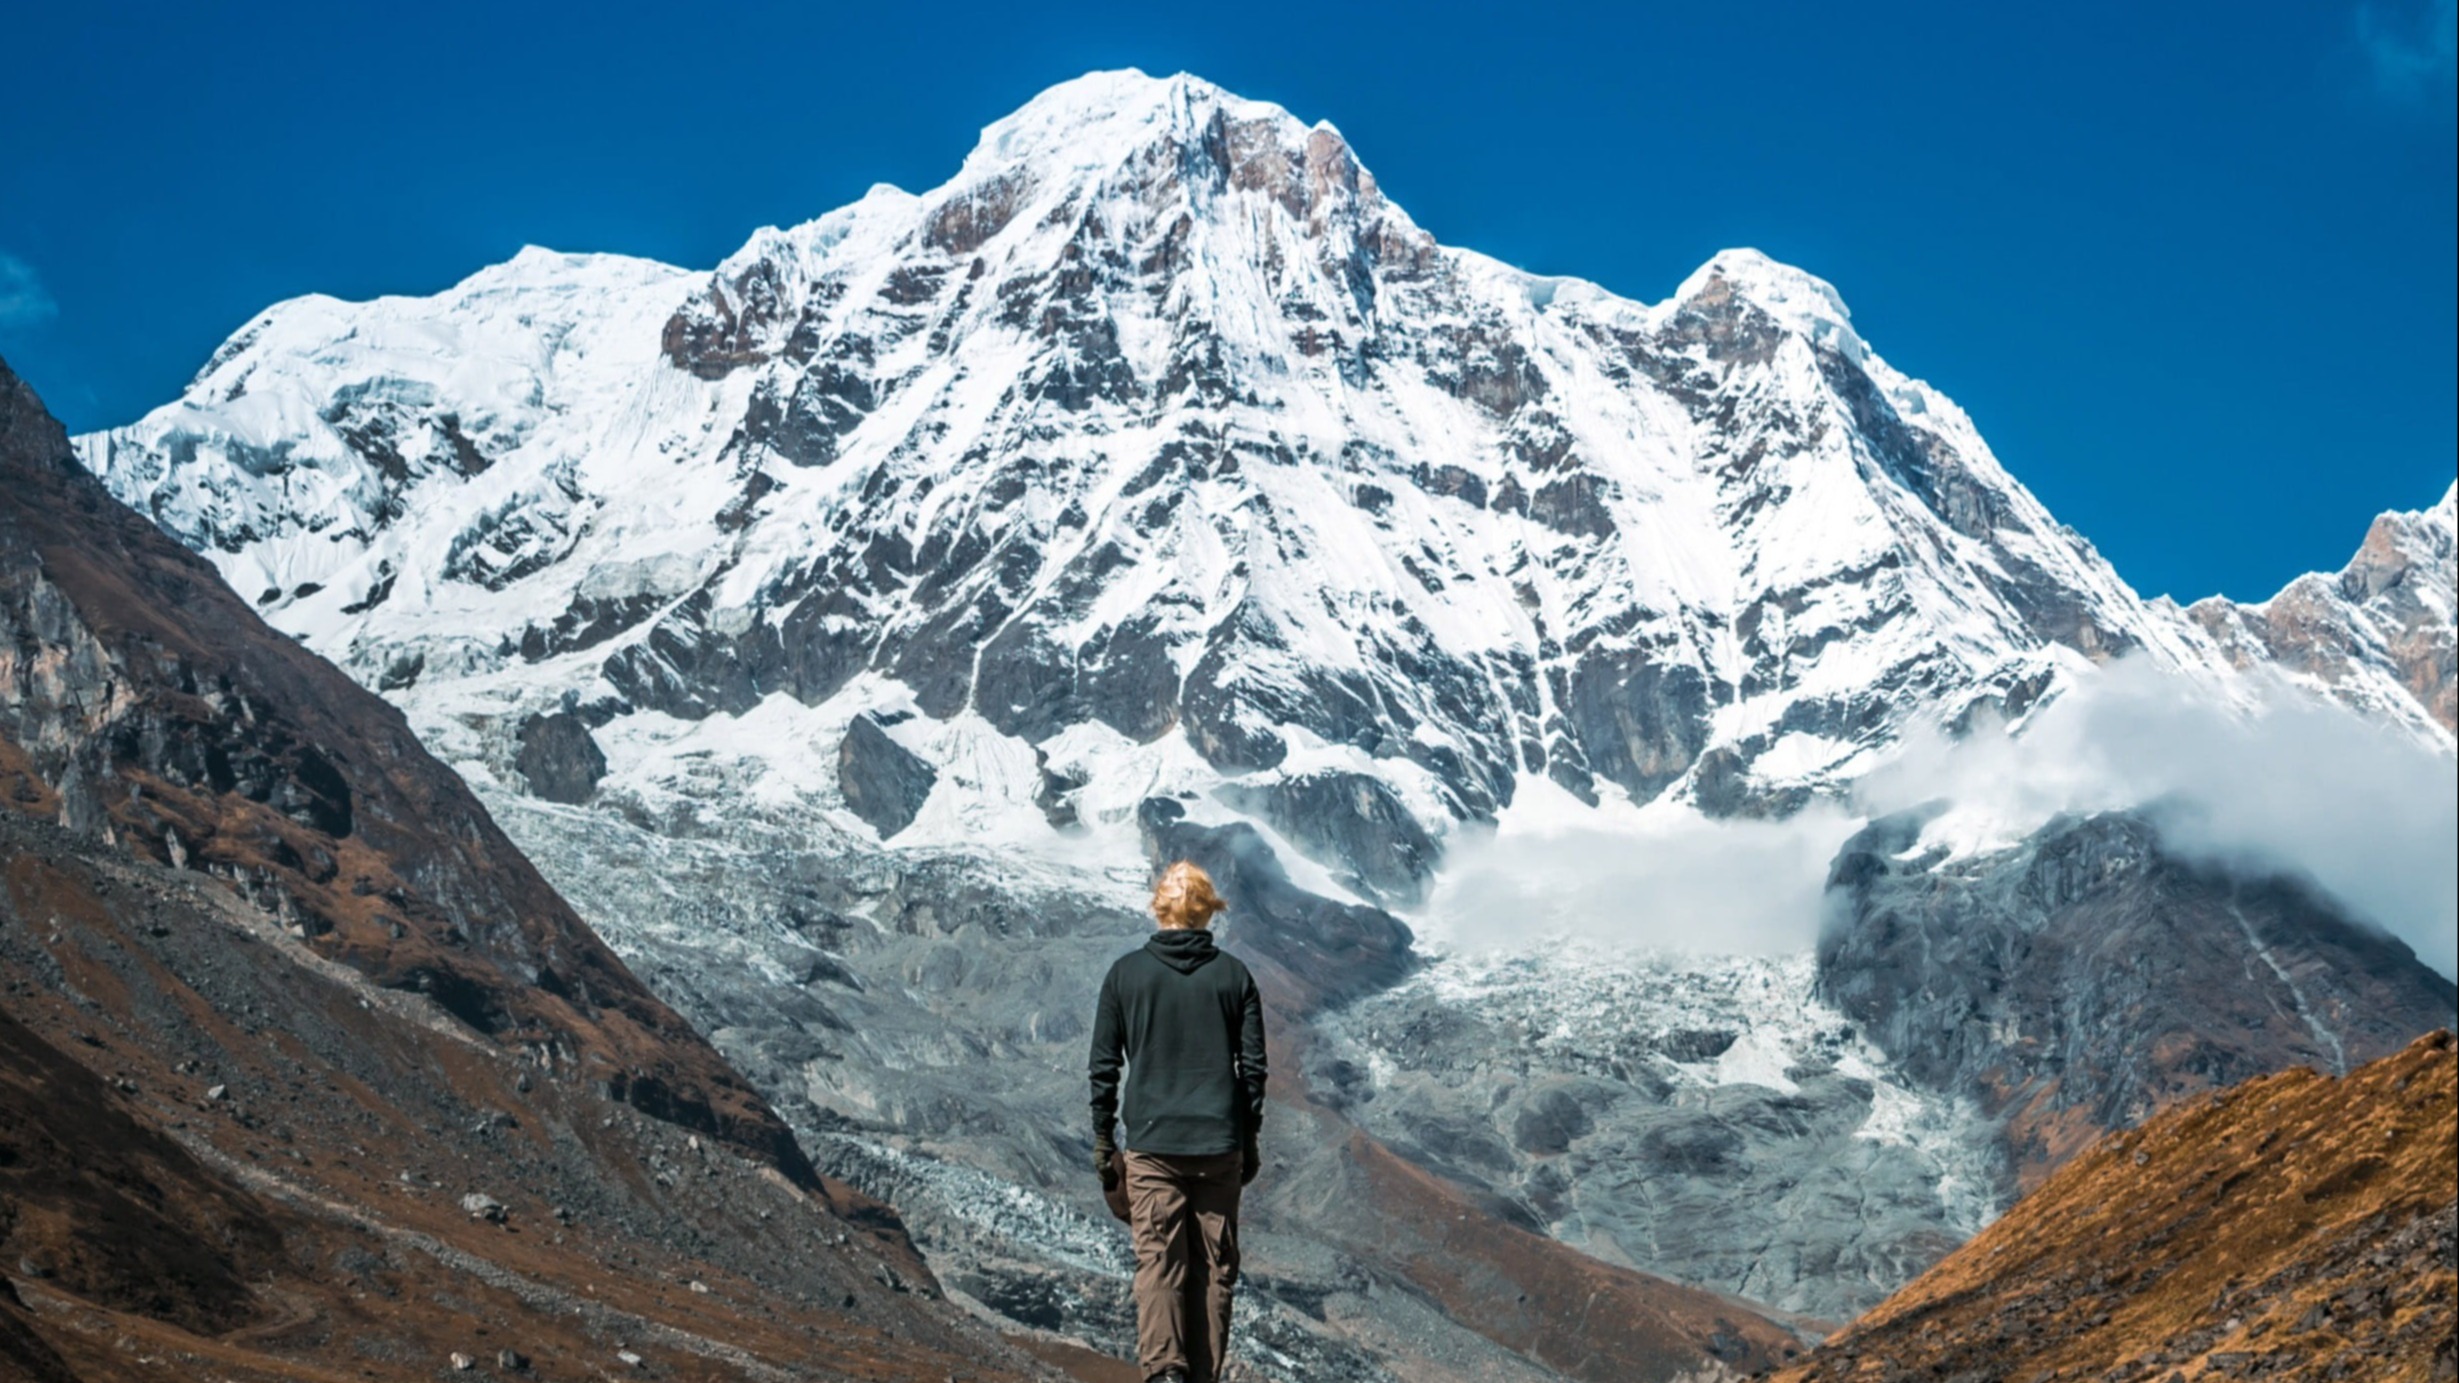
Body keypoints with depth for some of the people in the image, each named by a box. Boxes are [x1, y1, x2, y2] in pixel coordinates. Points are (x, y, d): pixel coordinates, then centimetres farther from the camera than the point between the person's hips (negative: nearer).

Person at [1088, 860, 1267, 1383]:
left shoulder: (1126, 973, -1)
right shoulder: (1234, 975, 2)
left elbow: (1104, 1065, 1)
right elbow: (1253, 1067, 5)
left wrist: (1101, 1138, 10)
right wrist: (1249, 1141, 14)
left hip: (1151, 1143, -1)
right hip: (1219, 1144, 1)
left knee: (1158, 1260, -1)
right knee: (1214, 1266, 8)